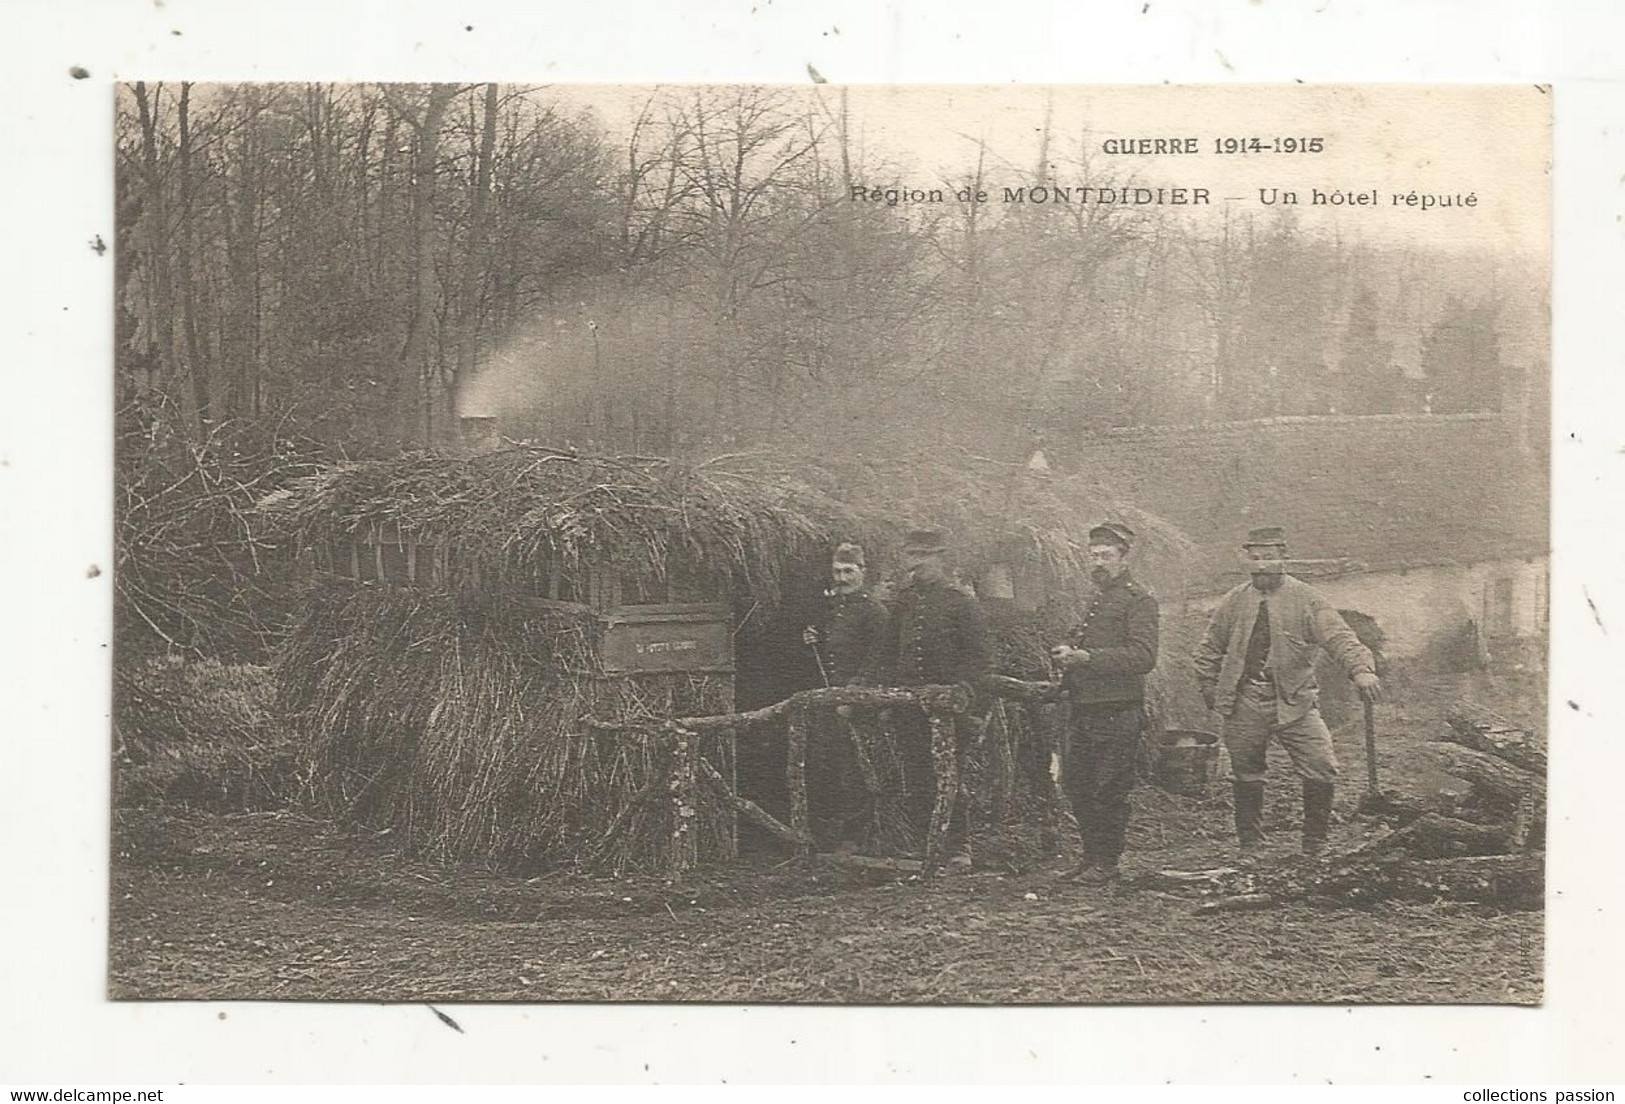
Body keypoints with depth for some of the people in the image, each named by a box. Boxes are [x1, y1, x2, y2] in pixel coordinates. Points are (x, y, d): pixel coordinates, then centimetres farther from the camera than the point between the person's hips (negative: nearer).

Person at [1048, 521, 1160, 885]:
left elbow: (1144, 657, -20)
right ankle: (1092, 855, 23)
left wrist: (1086, 657, -24)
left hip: (1118, 713, -8)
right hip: (1086, 710, 9)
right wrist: (1068, 654, 7)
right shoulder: (1099, 598, 18)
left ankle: (1107, 863, 9)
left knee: (1109, 790, -2)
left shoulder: (1139, 599, -10)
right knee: (1075, 783, 11)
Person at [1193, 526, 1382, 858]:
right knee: (1246, 775, 11)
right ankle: (1249, 845, 27)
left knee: (1322, 770, -11)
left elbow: (1339, 637, -14)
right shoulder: (1234, 602, 7)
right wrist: (1212, 692, 10)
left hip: (1295, 702, -2)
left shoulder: (1307, 600, -1)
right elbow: (1209, 650, 17)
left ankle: (1314, 845, 6)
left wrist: (1361, 669, -32)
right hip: (1244, 705, 2)